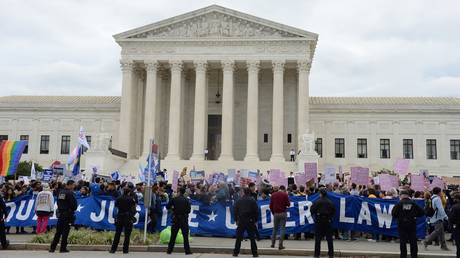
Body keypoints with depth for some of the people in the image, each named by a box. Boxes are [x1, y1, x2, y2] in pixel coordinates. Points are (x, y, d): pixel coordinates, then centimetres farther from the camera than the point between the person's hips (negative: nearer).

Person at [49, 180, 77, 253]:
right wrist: (73, 209, 6)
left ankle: (52, 248, 11)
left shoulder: (60, 192, 10)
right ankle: (63, 248, 2)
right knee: (65, 231, 0)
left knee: (58, 231, 11)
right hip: (68, 214, -7)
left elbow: (58, 202, 14)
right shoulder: (70, 193, -13)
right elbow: (74, 204, -13)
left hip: (60, 214, 7)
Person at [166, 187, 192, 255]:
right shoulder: (186, 200, -5)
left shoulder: (174, 199, -3)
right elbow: (188, 210, -5)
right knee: (185, 235, 4)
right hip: (184, 219, -1)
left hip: (176, 219, 1)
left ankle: (169, 250, 11)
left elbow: (167, 207, -1)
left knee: (173, 235, 8)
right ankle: (187, 251, 4)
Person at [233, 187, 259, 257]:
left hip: (241, 221, 1)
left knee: (239, 237, 8)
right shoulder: (252, 200, -3)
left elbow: (235, 210, 3)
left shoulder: (239, 201, 2)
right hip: (250, 221, -1)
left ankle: (236, 252, 9)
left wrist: (236, 220, 11)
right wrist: (256, 220, 4)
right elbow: (256, 211, -4)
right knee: (252, 238, 6)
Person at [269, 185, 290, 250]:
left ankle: (273, 244, 17)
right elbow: (288, 204, -5)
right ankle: (280, 245, -4)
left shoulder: (273, 195, 6)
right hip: (283, 213, -3)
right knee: (282, 229, 0)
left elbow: (271, 205, 6)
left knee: (275, 228, 15)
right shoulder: (285, 194, -4)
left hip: (276, 213, 3)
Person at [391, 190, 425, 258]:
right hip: (412, 224, 2)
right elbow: (422, 212, 0)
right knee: (413, 241, 10)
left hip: (402, 225, -2)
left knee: (402, 242, 5)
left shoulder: (399, 204, -5)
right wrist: (414, 215, 13)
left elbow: (393, 213, -10)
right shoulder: (413, 203, 1)